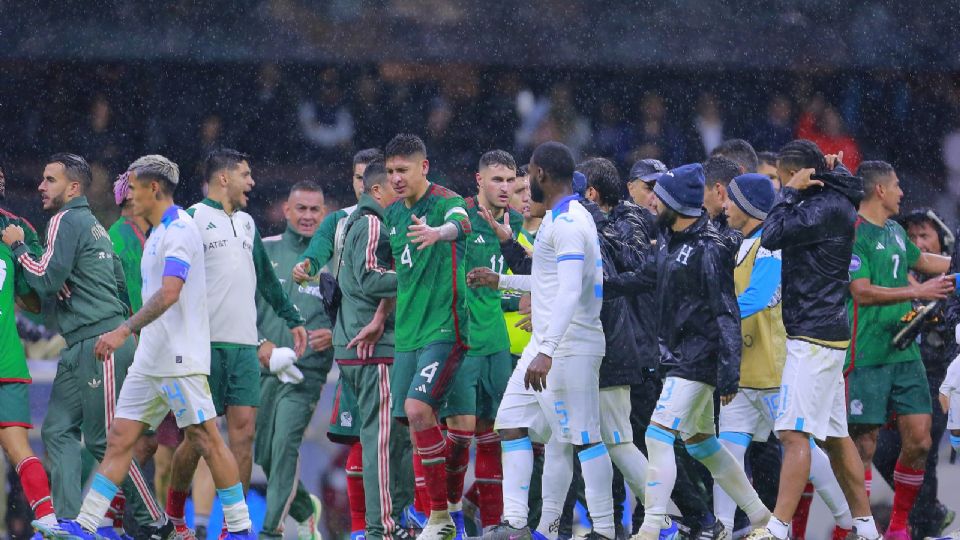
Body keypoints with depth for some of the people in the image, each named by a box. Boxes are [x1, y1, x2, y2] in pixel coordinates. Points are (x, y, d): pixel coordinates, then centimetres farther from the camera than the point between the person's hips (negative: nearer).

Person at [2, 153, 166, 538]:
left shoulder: (67, 221, -9)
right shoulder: (93, 225, 21)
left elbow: (46, 280, -15)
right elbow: (119, 280, 24)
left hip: (99, 344, -10)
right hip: (81, 346, 10)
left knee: (105, 440, -6)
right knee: (58, 431, 4)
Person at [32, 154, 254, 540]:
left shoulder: (179, 230, -13)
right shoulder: (158, 234, 18)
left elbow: (169, 293, -24)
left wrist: (124, 330, -28)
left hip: (181, 360, -10)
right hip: (149, 360, 10)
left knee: (205, 440, -4)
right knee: (120, 438, 3)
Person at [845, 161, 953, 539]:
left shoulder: (896, 232, 15)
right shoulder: (854, 233, -10)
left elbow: (920, 260, 35)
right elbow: (863, 292, -19)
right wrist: (918, 292, -20)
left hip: (904, 352, 8)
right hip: (867, 357, -8)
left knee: (919, 440, 2)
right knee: (865, 444, -6)